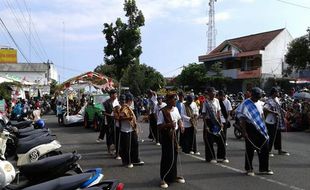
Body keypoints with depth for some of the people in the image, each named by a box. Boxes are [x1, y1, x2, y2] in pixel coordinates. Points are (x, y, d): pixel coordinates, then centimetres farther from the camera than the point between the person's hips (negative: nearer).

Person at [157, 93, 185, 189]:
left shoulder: (175, 109, 3)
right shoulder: (162, 112, -17)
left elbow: (179, 118, 18)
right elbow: (159, 126, -18)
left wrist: (181, 125, -2)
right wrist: (168, 124, -32)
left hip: (174, 134, 7)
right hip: (166, 135, -7)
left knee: (174, 155, 15)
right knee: (166, 157, -4)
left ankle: (173, 175, 30)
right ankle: (164, 178, 8)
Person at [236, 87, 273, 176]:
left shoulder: (258, 104, 12)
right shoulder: (245, 104, -11)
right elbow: (242, 119, -14)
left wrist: (263, 128, 17)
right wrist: (244, 132, -18)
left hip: (260, 129, 7)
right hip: (250, 129, -7)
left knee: (264, 149, 7)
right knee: (250, 150, 1)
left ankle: (264, 168, 19)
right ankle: (249, 169, 14)